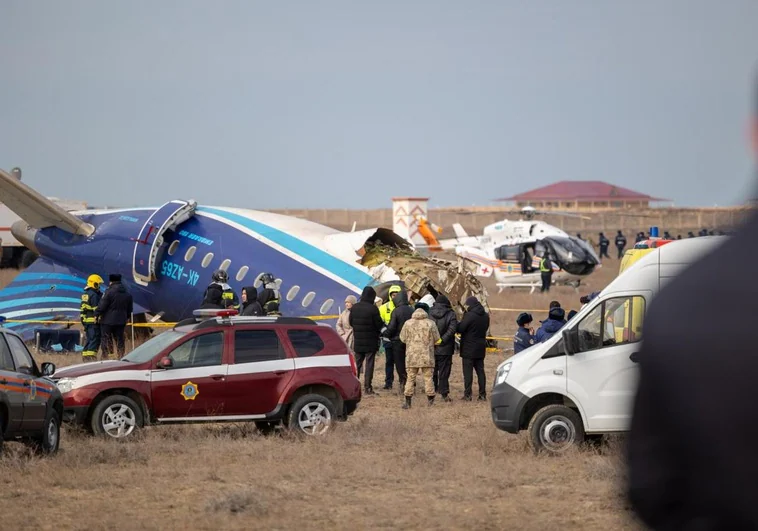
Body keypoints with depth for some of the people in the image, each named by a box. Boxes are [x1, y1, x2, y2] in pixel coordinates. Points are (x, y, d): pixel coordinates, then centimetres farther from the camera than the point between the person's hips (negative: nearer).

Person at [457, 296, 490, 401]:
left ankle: (467, 394, -5)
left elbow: (460, 329, -17)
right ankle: (482, 394, 10)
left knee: (468, 371, -3)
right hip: (480, 348, 7)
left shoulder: (469, 315, -18)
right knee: (480, 370, 11)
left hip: (469, 348, -7)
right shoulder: (485, 316, 6)